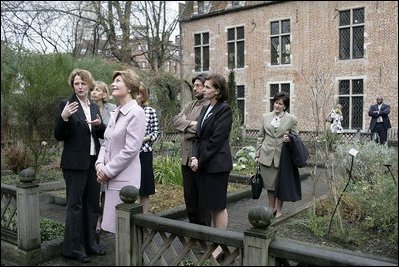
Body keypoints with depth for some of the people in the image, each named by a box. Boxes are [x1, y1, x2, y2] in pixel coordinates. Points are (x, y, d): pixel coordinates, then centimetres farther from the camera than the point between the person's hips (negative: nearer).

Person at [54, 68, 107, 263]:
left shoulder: (94, 107, 12)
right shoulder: (66, 105, -5)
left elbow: (102, 134, 14)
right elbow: (59, 136, -8)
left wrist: (99, 124, -7)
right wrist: (63, 117, -24)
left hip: (93, 161, 6)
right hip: (75, 163, -6)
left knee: (92, 203, 13)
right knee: (75, 204, 0)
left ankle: (89, 243, 25)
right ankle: (73, 248, 11)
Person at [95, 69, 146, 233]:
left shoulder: (136, 113, -12)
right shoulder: (115, 113, 14)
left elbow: (130, 149, -17)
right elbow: (106, 143, 16)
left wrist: (108, 170, -11)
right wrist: (100, 164, -1)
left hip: (125, 179, -8)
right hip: (111, 178, 8)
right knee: (114, 225, 14)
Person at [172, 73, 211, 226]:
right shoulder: (189, 105, 16)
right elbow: (176, 120, 5)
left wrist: (185, 125, -7)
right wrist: (190, 123, -13)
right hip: (187, 157, 8)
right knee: (189, 195, 16)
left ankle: (204, 226, 19)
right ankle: (192, 224, 29)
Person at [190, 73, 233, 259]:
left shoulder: (224, 110, -11)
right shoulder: (205, 109, 13)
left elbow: (216, 140, -16)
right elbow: (199, 136, 11)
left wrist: (200, 161, -12)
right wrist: (194, 157, -3)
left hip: (217, 164, -8)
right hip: (203, 165, 8)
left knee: (218, 205, 1)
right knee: (211, 204, 15)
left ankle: (221, 245, 13)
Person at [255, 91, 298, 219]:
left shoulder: (292, 119, -1)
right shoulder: (265, 117, 6)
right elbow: (260, 136, 10)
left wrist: (289, 139, -16)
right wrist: (257, 154, 7)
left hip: (282, 157, -2)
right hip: (266, 156, 2)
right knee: (269, 184, 11)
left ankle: (278, 210, 23)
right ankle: (271, 208, 27)